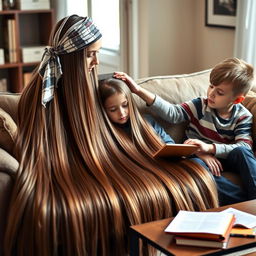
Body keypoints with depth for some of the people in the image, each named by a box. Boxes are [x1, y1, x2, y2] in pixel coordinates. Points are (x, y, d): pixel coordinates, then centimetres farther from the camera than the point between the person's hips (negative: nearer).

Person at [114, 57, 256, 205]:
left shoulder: (243, 117, -4)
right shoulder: (200, 106, -4)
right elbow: (173, 113, -18)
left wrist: (209, 148, -32)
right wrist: (139, 91, -31)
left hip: (224, 158, 0)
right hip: (199, 157, 0)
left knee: (242, 152, -32)